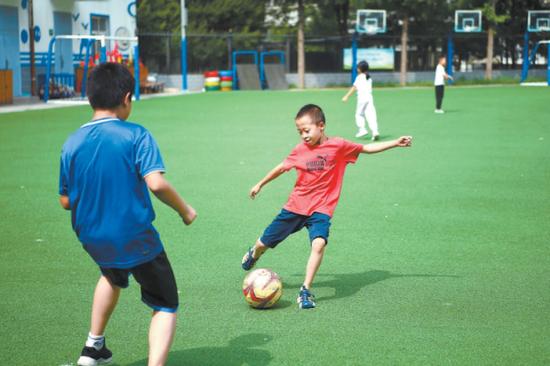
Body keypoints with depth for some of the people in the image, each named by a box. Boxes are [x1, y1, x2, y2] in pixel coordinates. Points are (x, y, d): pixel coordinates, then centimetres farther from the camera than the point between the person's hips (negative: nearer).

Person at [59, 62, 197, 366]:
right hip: (136, 239, -5)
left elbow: (66, 201, 4)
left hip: (92, 239, 5)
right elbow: (156, 183, -25)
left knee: (113, 276, 38)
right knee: (166, 307, 11)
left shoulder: (71, 143, -2)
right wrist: (185, 210, -8)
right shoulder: (136, 136, -14)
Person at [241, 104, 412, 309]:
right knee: (266, 242, 11)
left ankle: (306, 290, -18)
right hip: (295, 207, 2)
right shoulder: (300, 150, -3)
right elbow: (282, 167, 14)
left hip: (321, 209, -2)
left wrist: (395, 143, -4)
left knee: (319, 244, -28)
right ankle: (254, 254, 48)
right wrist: (260, 184, 24)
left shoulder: (338, 146, -7)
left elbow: (368, 149, 3)